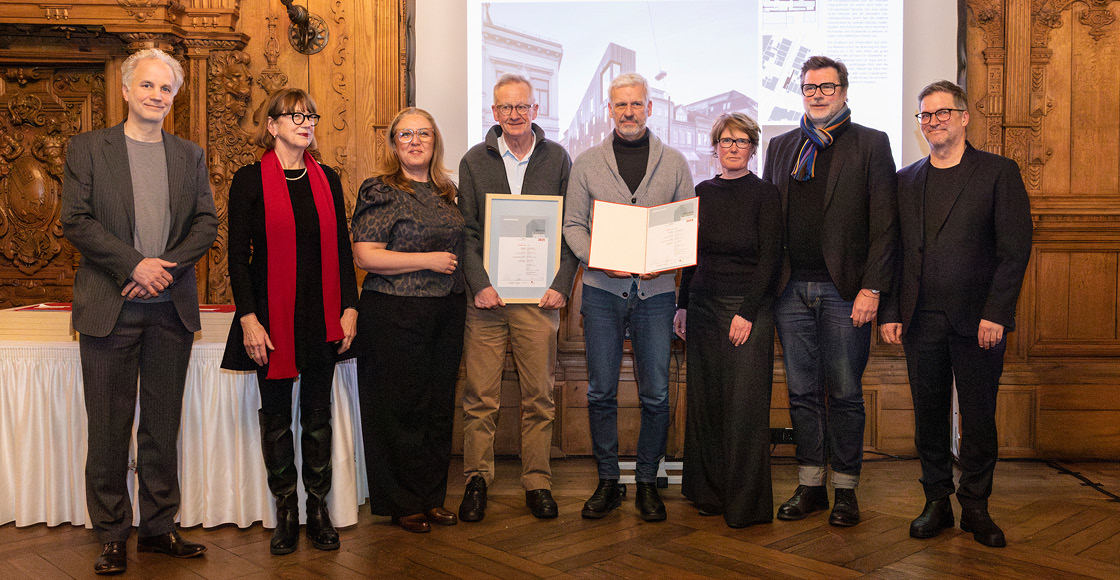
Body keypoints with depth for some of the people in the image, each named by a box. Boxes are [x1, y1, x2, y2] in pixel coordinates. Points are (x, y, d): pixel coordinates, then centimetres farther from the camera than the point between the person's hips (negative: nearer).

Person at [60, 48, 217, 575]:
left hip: (171, 308, 3)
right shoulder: (87, 148, 4)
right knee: (109, 427, 4)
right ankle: (112, 535, 16)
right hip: (110, 308, -2)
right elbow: (75, 220, -5)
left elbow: (207, 221, 6)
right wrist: (135, 265, -14)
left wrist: (168, 266, -10)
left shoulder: (190, 155, 12)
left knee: (163, 424, 9)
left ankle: (159, 526, 20)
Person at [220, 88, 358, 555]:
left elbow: (343, 249, 9)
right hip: (273, 315, -3)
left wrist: (349, 308, 1)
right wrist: (248, 319, -12)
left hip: (322, 318, 3)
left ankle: (318, 506, 18)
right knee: (276, 414, 6)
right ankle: (286, 510, 17)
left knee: (317, 414, 8)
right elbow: (238, 254, -5)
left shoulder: (327, 180, 9)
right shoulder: (250, 180, -2)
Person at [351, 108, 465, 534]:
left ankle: (433, 498, 22)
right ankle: (403, 504, 13)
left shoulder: (445, 192, 14)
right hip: (394, 313, -6)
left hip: (447, 310, 7)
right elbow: (365, 256, -13)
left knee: (440, 406, 10)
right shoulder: (381, 191, -5)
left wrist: (466, 276, 11)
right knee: (402, 408, -1)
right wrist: (427, 261, -15)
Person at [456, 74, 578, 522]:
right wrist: (479, 283, -8)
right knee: (479, 396, 2)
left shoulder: (557, 158, 7)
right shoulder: (474, 161, 8)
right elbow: (467, 230, 4)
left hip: (539, 297, 0)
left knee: (539, 396, 5)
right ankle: (477, 479, 17)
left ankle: (537, 481, 17)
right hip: (486, 295, 0)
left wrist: (562, 284, -4)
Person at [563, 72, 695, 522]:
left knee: (656, 395, 2)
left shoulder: (673, 162, 9)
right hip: (602, 288, 0)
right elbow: (573, 224, 6)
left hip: (655, 288, 0)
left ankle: (647, 482, 16)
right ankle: (607, 481, 17)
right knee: (601, 392, 3)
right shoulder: (587, 163, 8)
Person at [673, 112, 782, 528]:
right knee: (706, 400, 8)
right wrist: (682, 304, 10)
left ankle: (746, 503, 7)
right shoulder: (703, 192, 11)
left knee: (744, 406, -4)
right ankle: (710, 492, 21)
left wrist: (747, 313, -14)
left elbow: (769, 259, -8)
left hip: (748, 307, -5)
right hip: (703, 306, 5)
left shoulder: (764, 194, -3)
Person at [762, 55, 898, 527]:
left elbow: (884, 224, -3)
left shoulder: (871, 144, 3)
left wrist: (871, 289, -11)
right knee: (802, 393, 9)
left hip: (843, 289, -3)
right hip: (791, 289, 4)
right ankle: (810, 486, 20)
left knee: (845, 394, 4)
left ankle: (845, 488, 17)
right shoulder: (781, 146, 14)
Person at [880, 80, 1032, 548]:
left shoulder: (999, 172, 2)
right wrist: (889, 312, 3)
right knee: (928, 416, 9)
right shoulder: (905, 181, 13)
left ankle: (975, 506, 20)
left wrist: (995, 314, -12)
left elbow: (1015, 249, -5)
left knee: (979, 417, 5)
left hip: (977, 320, -3)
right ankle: (936, 502, 22)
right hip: (920, 318, 3)